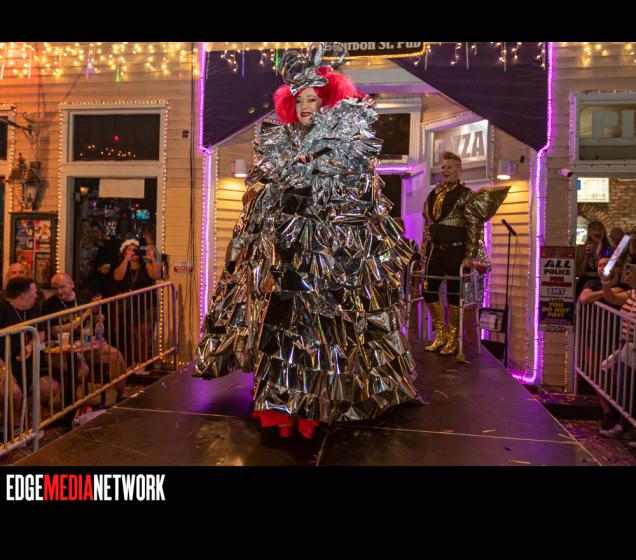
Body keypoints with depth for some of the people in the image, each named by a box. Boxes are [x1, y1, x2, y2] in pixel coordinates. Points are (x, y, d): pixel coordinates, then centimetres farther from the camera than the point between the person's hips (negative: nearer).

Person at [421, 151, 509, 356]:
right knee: (428, 289, 5)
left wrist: (470, 255, -15)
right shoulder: (433, 194, 13)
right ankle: (440, 335, 20)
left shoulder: (466, 195, -5)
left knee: (454, 293, 1)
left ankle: (453, 339, 15)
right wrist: (424, 250, 15)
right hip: (435, 249, 6)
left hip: (455, 250, -6)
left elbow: (474, 227, -9)